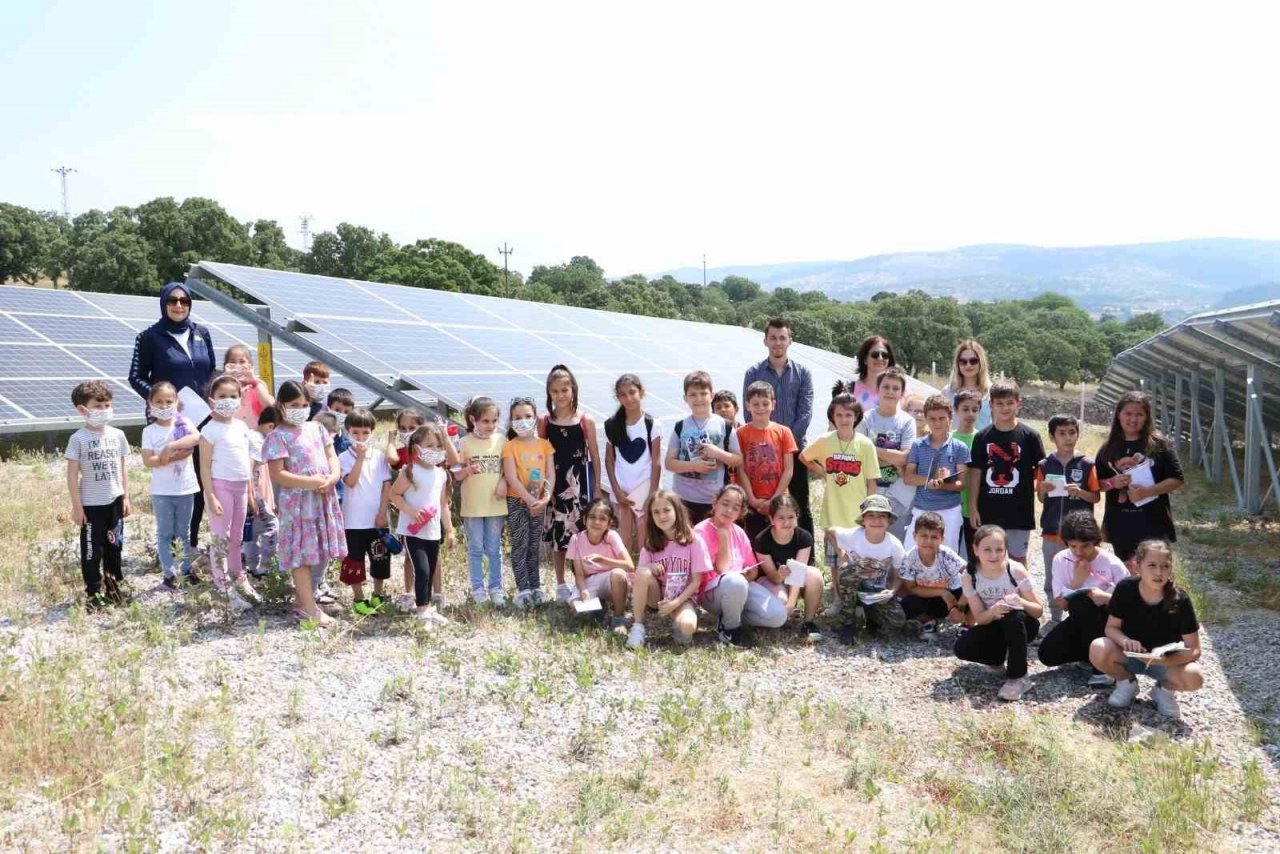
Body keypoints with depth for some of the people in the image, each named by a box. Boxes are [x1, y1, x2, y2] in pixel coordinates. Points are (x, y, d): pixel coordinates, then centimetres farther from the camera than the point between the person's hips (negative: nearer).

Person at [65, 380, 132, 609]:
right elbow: (72, 475, -8)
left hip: (115, 501, 4)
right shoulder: (78, 439, -10)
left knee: (114, 545, 14)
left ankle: (113, 585, 30)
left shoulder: (117, 435, 2)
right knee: (92, 549, 4)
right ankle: (93, 593, 15)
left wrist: (126, 497, 6)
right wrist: (76, 506, -10)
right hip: (91, 504, -4)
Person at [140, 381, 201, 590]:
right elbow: (148, 461, -11)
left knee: (182, 532, 12)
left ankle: (186, 569, 21)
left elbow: (196, 437, -22)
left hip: (185, 488, 1)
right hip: (161, 491, -1)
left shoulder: (183, 422, -1)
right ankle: (169, 573, 11)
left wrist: (171, 446, -26)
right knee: (165, 533, 5)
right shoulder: (149, 431, -3)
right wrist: (174, 457, -20)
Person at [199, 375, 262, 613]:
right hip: (220, 486, -7)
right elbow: (205, 466, -12)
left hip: (240, 486, 7)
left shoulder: (241, 427, 10)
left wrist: (250, 491, 15)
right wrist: (211, 497, -17)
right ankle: (224, 589, 2)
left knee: (237, 537, 16)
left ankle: (238, 580, 27)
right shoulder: (210, 430, -10)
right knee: (220, 538, -2)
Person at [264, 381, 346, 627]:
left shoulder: (316, 428, 12)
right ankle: (310, 610, 2)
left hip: (323, 498, 6)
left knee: (313, 552, 14)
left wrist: (332, 478, -10)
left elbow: (332, 457, 11)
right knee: (301, 553, -1)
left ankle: (302, 599, 29)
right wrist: (312, 482, -20)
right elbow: (277, 475, -15)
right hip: (297, 502, -6)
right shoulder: (278, 436, -8)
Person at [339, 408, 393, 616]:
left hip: (377, 518, 2)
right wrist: (360, 457, -21)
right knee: (355, 559, 5)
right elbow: (351, 482, -18)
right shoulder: (345, 457, -4)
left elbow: (387, 485, 0)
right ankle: (358, 599, 16)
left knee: (380, 558, 9)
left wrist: (382, 512, -7)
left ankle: (377, 595, 25)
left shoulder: (380, 456, 2)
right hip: (354, 520, -2)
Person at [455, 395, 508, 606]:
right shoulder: (465, 442, -4)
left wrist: (504, 482, -12)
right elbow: (456, 474, -1)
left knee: (494, 549, 9)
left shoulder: (501, 440, 0)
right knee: (475, 549, 7)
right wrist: (467, 471, -21)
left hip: (496, 503, 1)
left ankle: (495, 587, 19)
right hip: (472, 505, -1)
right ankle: (478, 588, 18)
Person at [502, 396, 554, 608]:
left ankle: (535, 587, 18)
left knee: (533, 546, 11)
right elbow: (511, 478, -13)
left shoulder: (545, 444, 3)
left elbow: (550, 474, 0)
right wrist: (530, 500, -18)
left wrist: (546, 497, -14)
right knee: (519, 546, -1)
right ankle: (523, 589, 1)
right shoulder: (510, 447, -7)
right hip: (517, 502, -3)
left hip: (539, 503, 3)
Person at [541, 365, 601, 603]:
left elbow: (594, 457, 2)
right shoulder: (545, 422, 2)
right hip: (555, 483, 2)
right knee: (557, 537, 9)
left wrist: (596, 489, 3)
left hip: (580, 482, -2)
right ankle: (561, 585, 22)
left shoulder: (586, 421, -2)